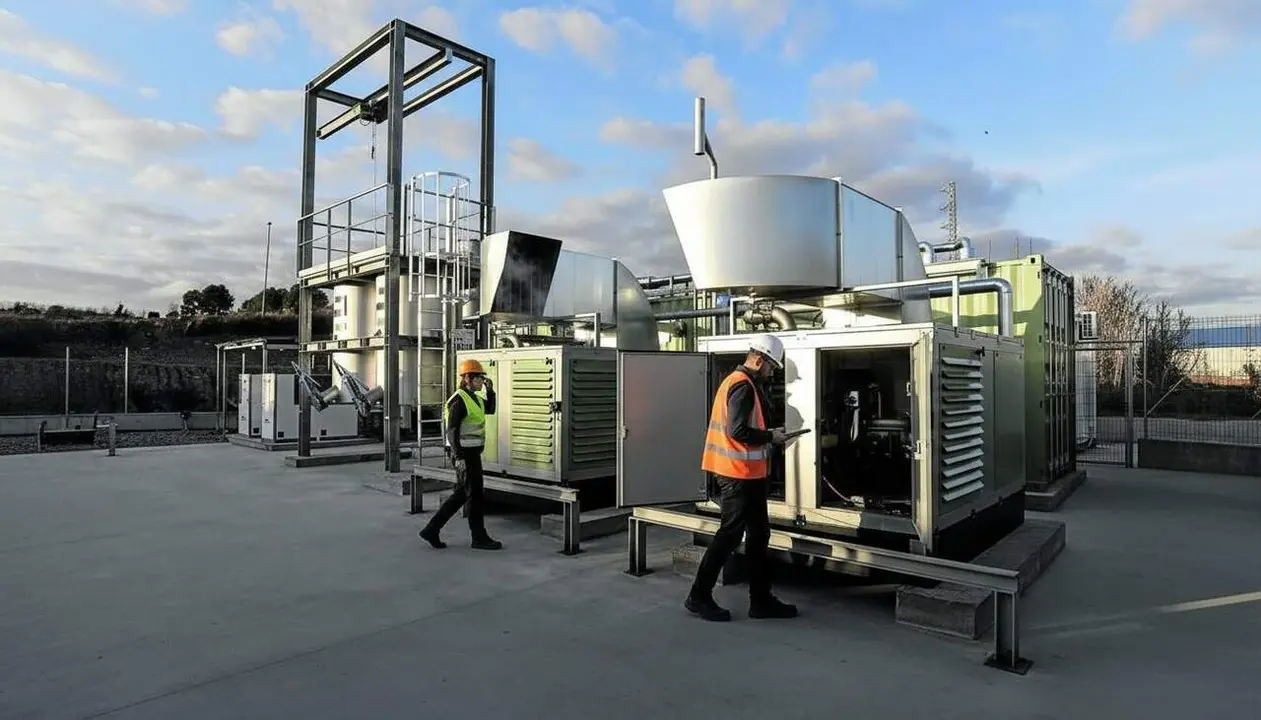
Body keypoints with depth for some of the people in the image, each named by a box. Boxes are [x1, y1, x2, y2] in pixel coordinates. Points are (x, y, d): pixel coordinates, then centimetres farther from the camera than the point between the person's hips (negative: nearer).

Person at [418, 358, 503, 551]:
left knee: (461, 495, 13)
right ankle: (479, 538, 10)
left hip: (471, 452, 10)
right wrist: (459, 457, -24)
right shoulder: (459, 400, -16)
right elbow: (452, 430, -19)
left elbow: (490, 410, 25)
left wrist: (490, 389, 10)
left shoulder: (472, 397, 12)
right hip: (465, 453, -10)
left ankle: (431, 530, 18)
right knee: (475, 495, -1)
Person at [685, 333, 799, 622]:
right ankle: (699, 596, 7)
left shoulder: (742, 383, 16)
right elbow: (738, 430, -24)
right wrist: (770, 436, -13)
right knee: (730, 534, -3)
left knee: (758, 533, 13)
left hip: (746, 473, 11)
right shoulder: (742, 385, -16)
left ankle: (761, 599, 21)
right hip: (738, 472, -11)